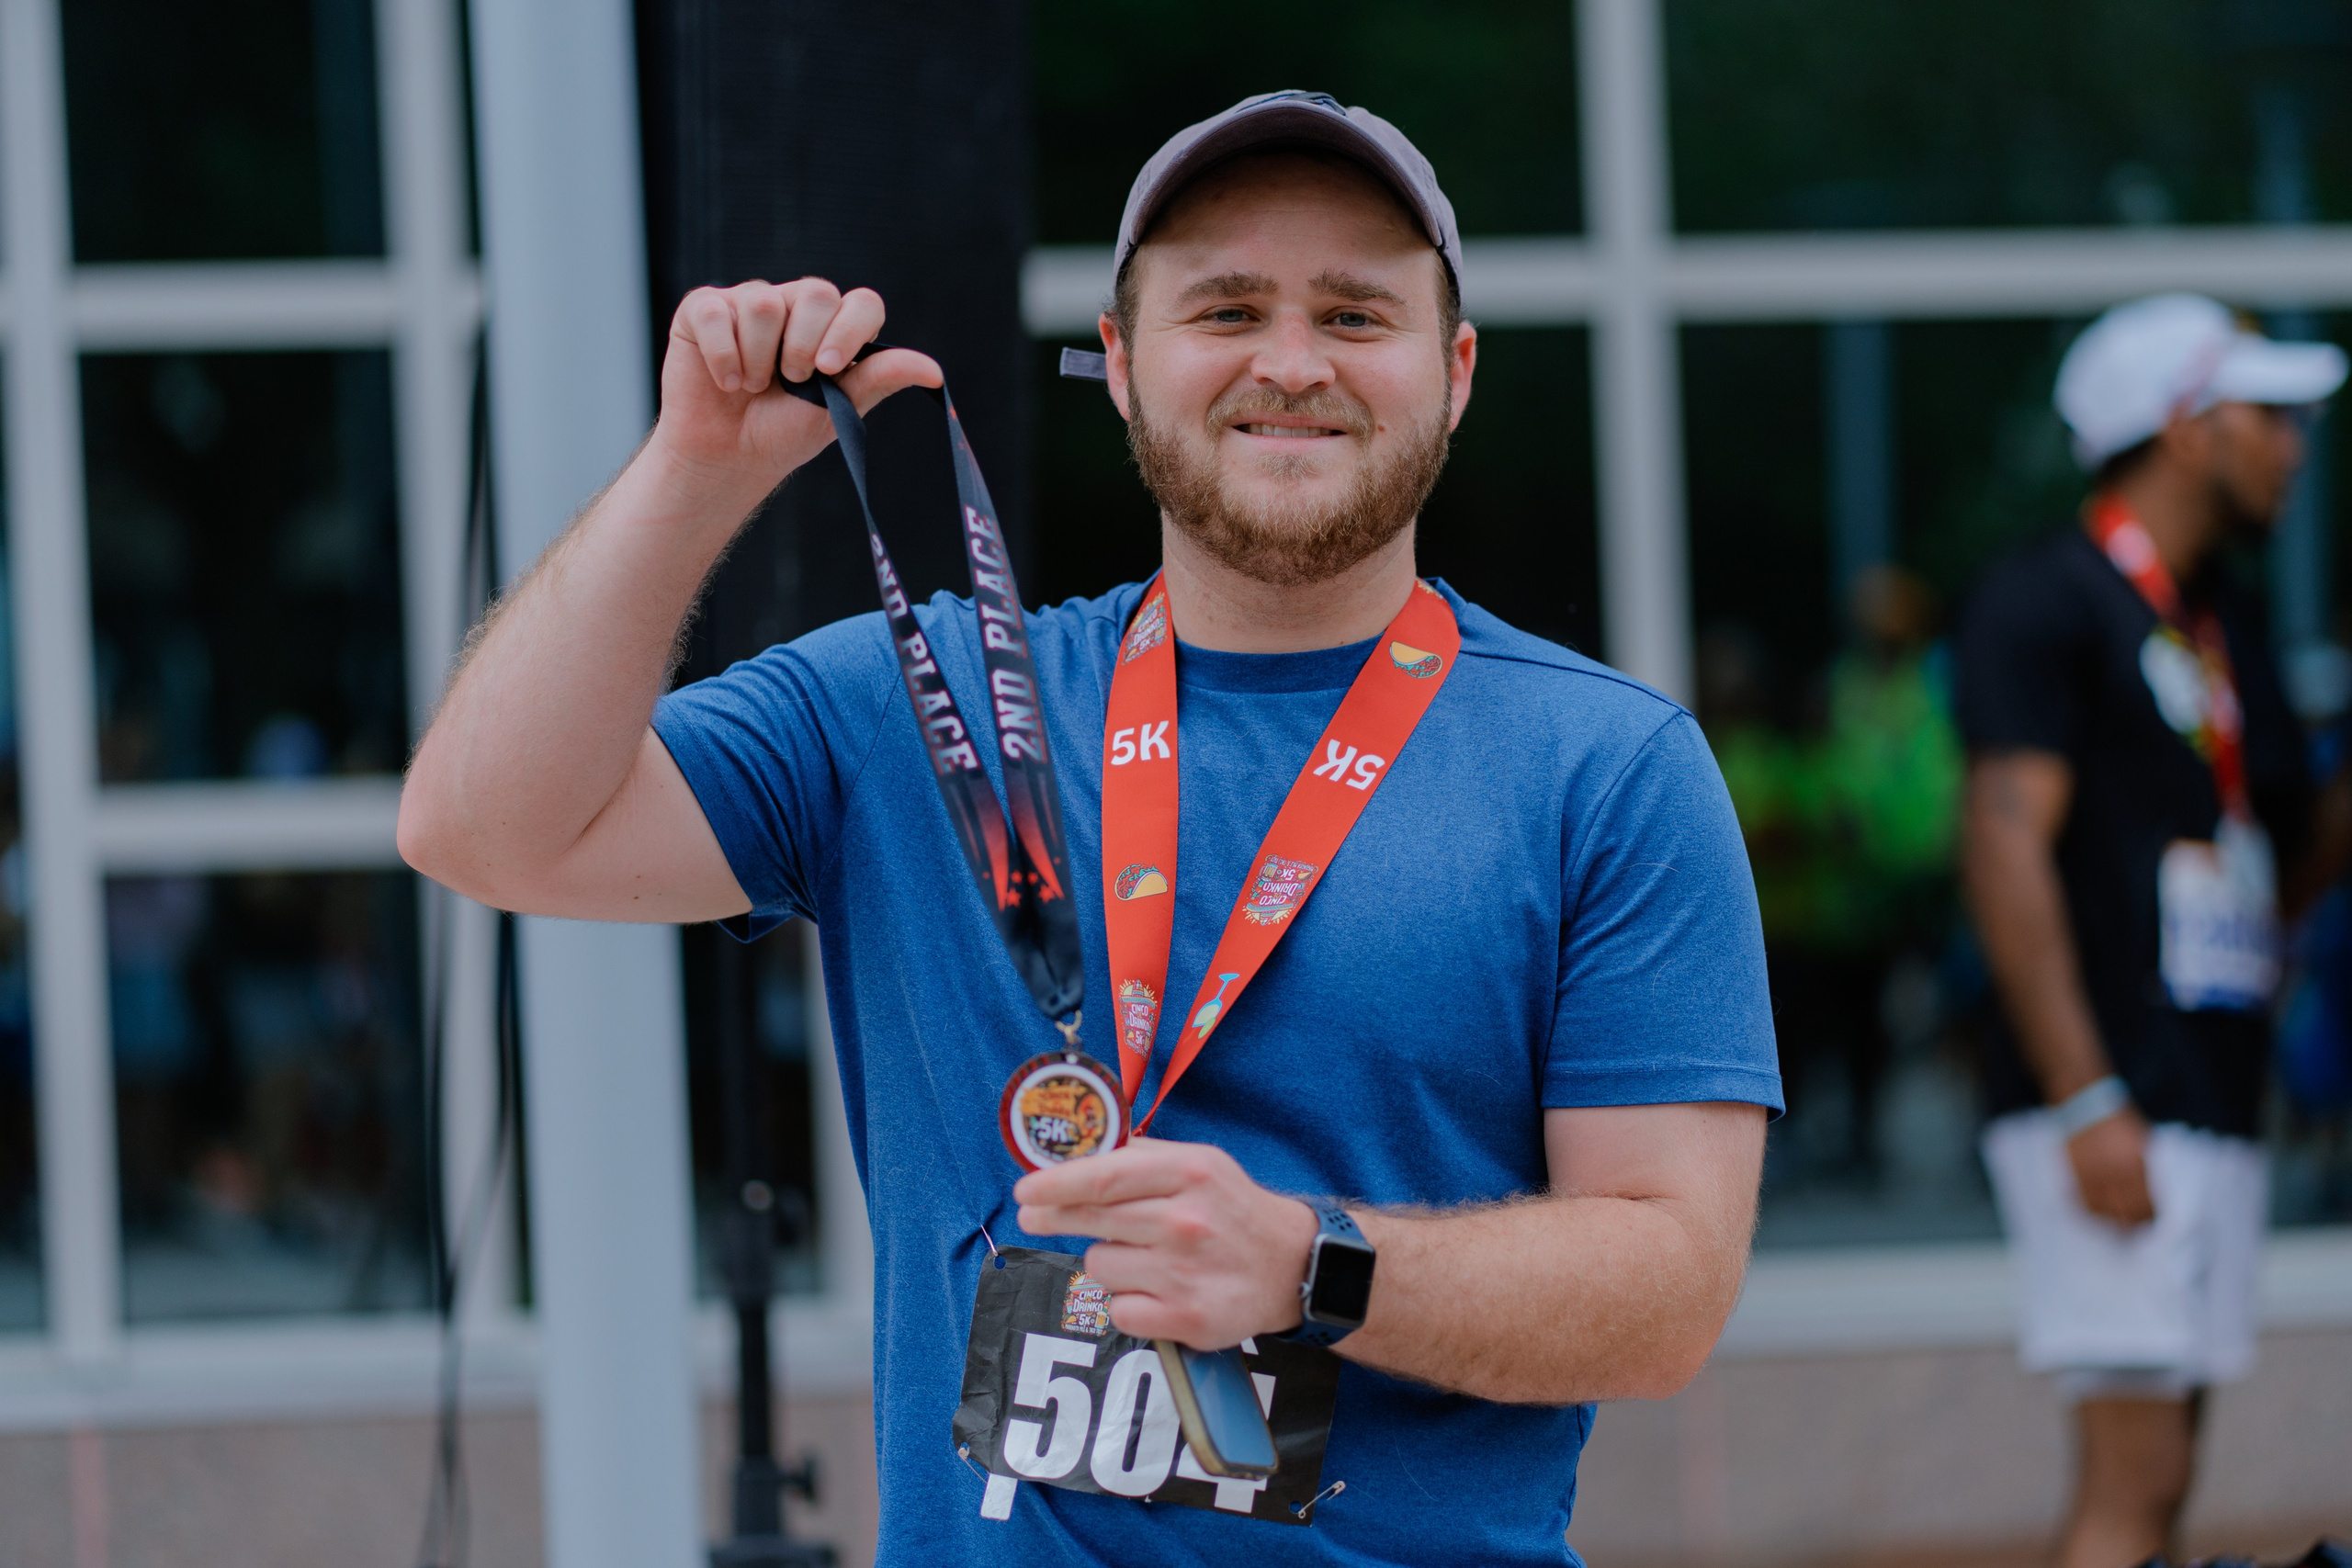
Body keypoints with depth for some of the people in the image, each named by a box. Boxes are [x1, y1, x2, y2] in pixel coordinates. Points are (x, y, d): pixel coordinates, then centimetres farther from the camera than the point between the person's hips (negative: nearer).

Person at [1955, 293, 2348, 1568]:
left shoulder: (2227, 631, 20)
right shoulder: (2050, 603, -7)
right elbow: (2006, 850, -16)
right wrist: (2087, 1102, -22)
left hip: (2216, 1109, 9)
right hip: (2112, 1109, -9)